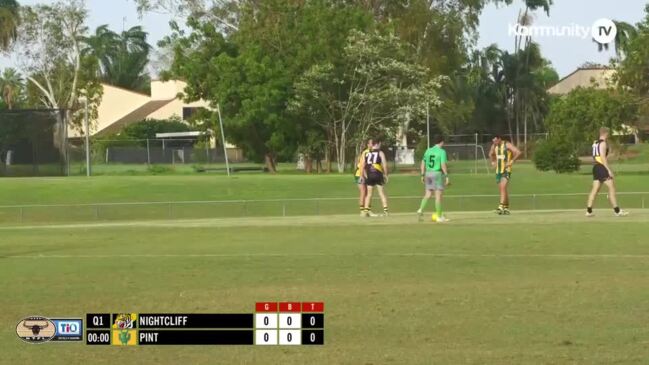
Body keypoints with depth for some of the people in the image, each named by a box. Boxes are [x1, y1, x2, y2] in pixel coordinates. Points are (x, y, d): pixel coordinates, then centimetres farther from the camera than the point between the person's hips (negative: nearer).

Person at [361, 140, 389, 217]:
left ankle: (366, 210, 9)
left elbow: (362, 166, 8)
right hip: (377, 175, -3)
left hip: (369, 175, 3)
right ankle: (385, 210, -4)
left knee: (369, 194, 11)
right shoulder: (380, 153, -1)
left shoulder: (367, 154, 10)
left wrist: (363, 176, 14)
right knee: (382, 193, 1)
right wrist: (385, 175, -3)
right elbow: (384, 164, -10)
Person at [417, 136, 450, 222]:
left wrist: (423, 175, 15)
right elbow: (443, 165, -16)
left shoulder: (428, 150, 9)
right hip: (438, 173, -5)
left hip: (428, 173, 5)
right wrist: (446, 176, -12)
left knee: (428, 194, 10)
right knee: (438, 195, 0)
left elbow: (423, 163, 10)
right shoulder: (442, 151, -8)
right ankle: (439, 216, 2)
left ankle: (421, 210, -10)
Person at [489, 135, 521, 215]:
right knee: (503, 190, 10)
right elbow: (491, 154, 33)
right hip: (498, 171, 7)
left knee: (503, 187, -20)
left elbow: (518, 152, -20)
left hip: (506, 171, -7)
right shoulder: (494, 146, 11)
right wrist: (493, 162, 17)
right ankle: (506, 208, 18)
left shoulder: (507, 145, -11)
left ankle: (501, 207, -30)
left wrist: (511, 162, -19)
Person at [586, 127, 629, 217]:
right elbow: (603, 157, -19)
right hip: (602, 167, -9)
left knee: (595, 189, 9)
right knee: (611, 187, -7)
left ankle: (589, 211, 6)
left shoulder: (595, 143, 16)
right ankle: (617, 211, -9)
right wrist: (609, 170, -22)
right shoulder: (603, 143, -11)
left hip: (596, 167, 9)